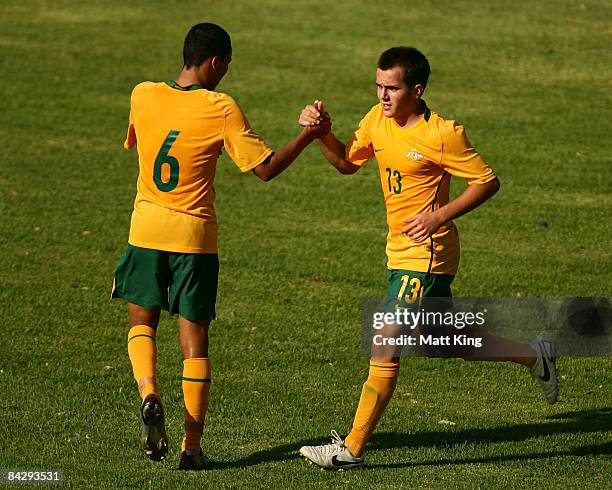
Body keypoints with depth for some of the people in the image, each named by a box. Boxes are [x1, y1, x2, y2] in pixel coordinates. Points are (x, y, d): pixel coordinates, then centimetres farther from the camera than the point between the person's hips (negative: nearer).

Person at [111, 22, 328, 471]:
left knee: (142, 320, 19)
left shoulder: (143, 95, -2)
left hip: (146, 227, 2)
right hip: (195, 233, -2)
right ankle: (192, 447, 5)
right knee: (194, 336, 6)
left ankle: (149, 395, -10)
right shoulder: (221, 110, -12)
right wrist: (308, 136, 1)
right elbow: (265, 168, -10)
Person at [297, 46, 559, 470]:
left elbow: (488, 182, -12)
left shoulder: (442, 135, -18)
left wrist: (439, 216, -22)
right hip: (401, 253, 9)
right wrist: (321, 131, -2)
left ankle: (352, 448, -4)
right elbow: (347, 162, 17)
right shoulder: (379, 119, 4)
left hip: (426, 253, -9)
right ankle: (535, 356, 37)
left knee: (385, 350, -9)